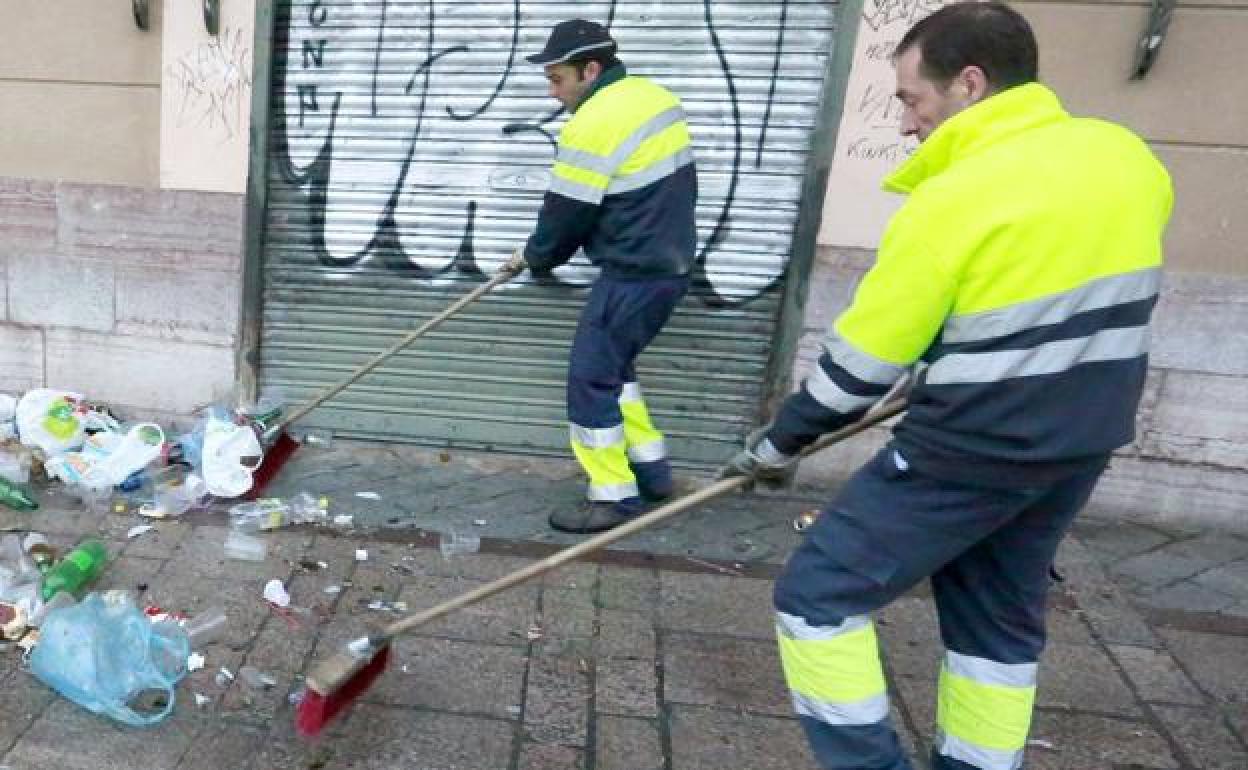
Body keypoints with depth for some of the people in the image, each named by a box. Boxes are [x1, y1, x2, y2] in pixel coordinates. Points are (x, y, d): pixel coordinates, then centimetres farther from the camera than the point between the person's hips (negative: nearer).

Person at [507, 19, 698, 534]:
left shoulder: (592, 124, -18)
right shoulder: (656, 97, 9)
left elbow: (566, 213, -12)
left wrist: (534, 256, 9)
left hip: (633, 275, -9)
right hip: (671, 265, 9)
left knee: (590, 380, 1)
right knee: (614, 366, 22)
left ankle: (615, 497, 9)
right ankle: (650, 468, 28)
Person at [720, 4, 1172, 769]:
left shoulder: (954, 199, -19)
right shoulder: (1126, 158, 3)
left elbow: (864, 357, -14)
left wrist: (780, 441, 0)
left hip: (970, 448, -8)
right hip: (1079, 445, 9)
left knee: (819, 593, 2)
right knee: (1000, 617, 22)